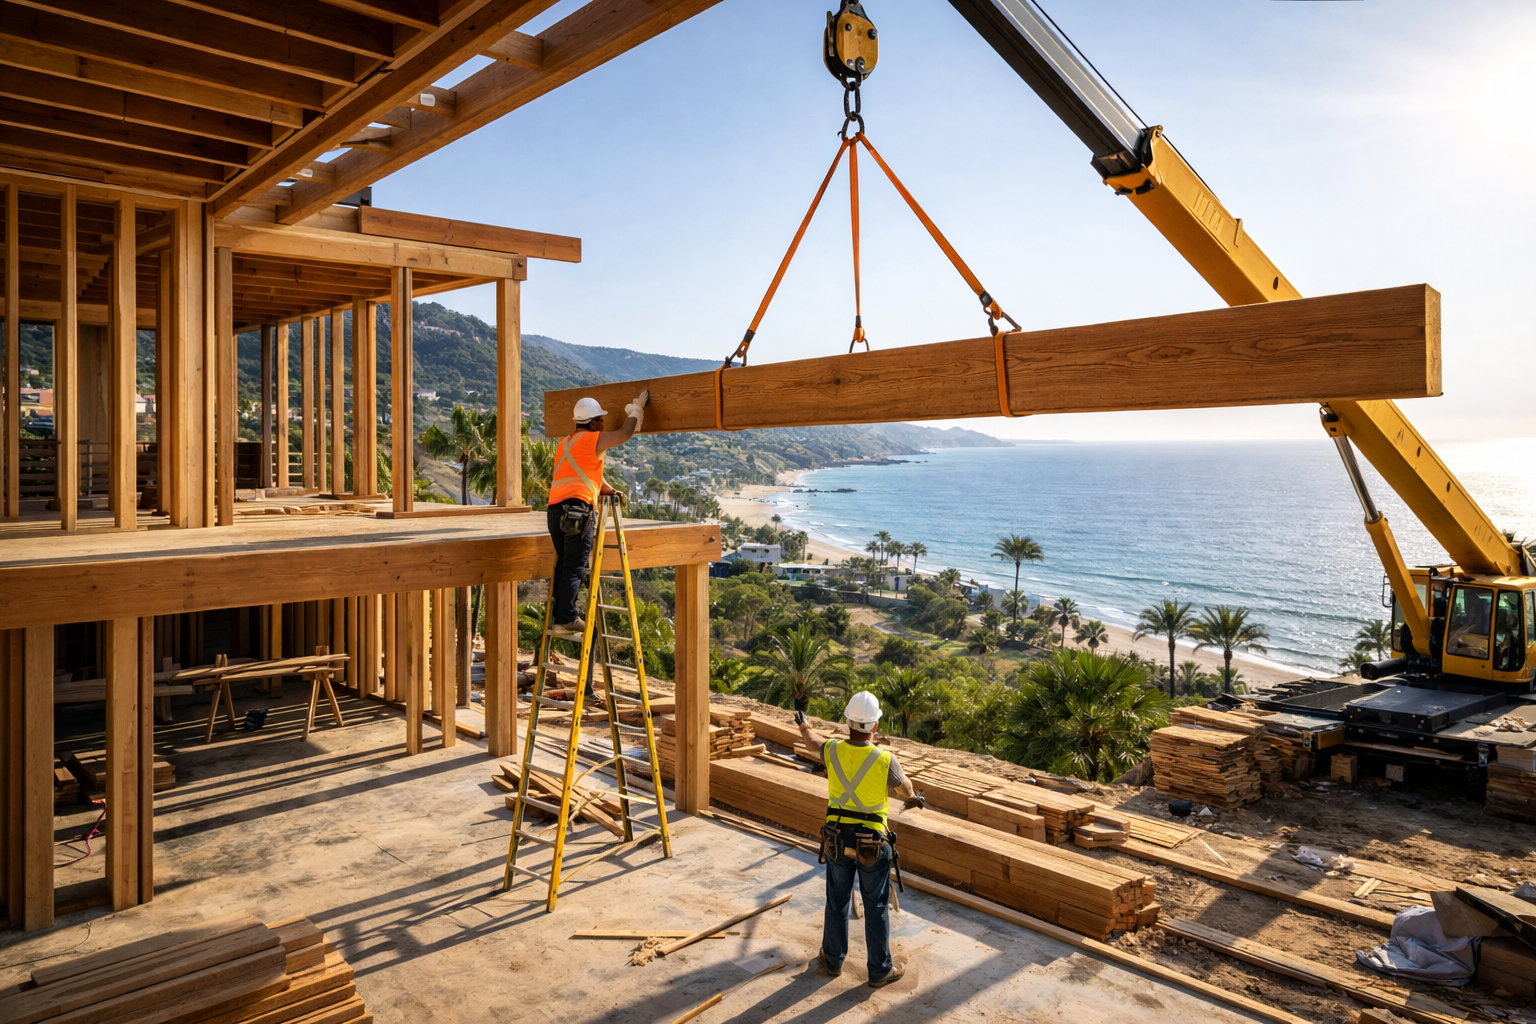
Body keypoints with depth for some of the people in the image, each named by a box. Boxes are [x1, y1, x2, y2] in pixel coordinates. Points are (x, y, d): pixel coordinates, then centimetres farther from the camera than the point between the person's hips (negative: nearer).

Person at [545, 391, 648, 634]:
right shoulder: (594, 440, -1)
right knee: (575, 567, -7)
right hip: (578, 509, -8)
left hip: (555, 509, 8)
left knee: (563, 564, 13)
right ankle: (566, 619, -9)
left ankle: (557, 614, 15)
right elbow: (625, 433, -2)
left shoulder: (564, 443, 24)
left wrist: (609, 490, 39)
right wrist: (637, 408, 12)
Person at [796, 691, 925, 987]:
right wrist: (911, 797, 29)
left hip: (837, 839, 3)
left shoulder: (832, 751, -12)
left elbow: (813, 739, 14)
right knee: (876, 907, 12)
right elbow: (903, 785, 3)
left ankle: (833, 960, 35)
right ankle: (880, 970, 24)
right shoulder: (885, 760, -21)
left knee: (837, 902, 19)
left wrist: (804, 725, 39)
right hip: (872, 845, -3)